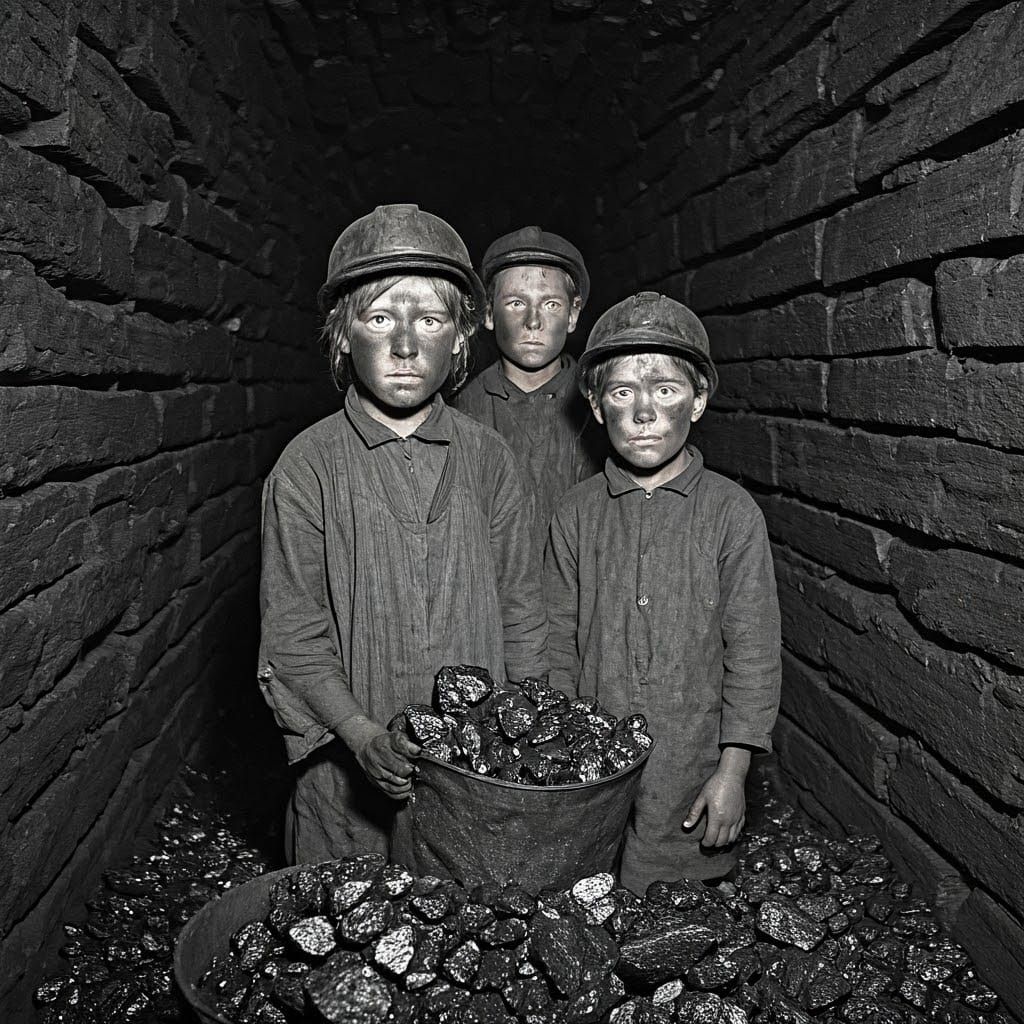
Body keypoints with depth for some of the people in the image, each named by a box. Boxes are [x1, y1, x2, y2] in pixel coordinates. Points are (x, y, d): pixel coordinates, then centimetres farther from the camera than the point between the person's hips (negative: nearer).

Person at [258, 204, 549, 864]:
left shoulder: (488, 459, -1)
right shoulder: (307, 468, -8)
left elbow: (522, 611, 3)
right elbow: (294, 633, -8)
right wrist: (363, 736, -20)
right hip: (349, 779, -1)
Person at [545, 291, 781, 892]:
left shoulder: (733, 513, -7)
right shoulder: (577, 514, 0)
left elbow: (753, 653, -5)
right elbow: (559, 646, 4)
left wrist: (732, 772, -7)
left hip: (693, 776, -1)